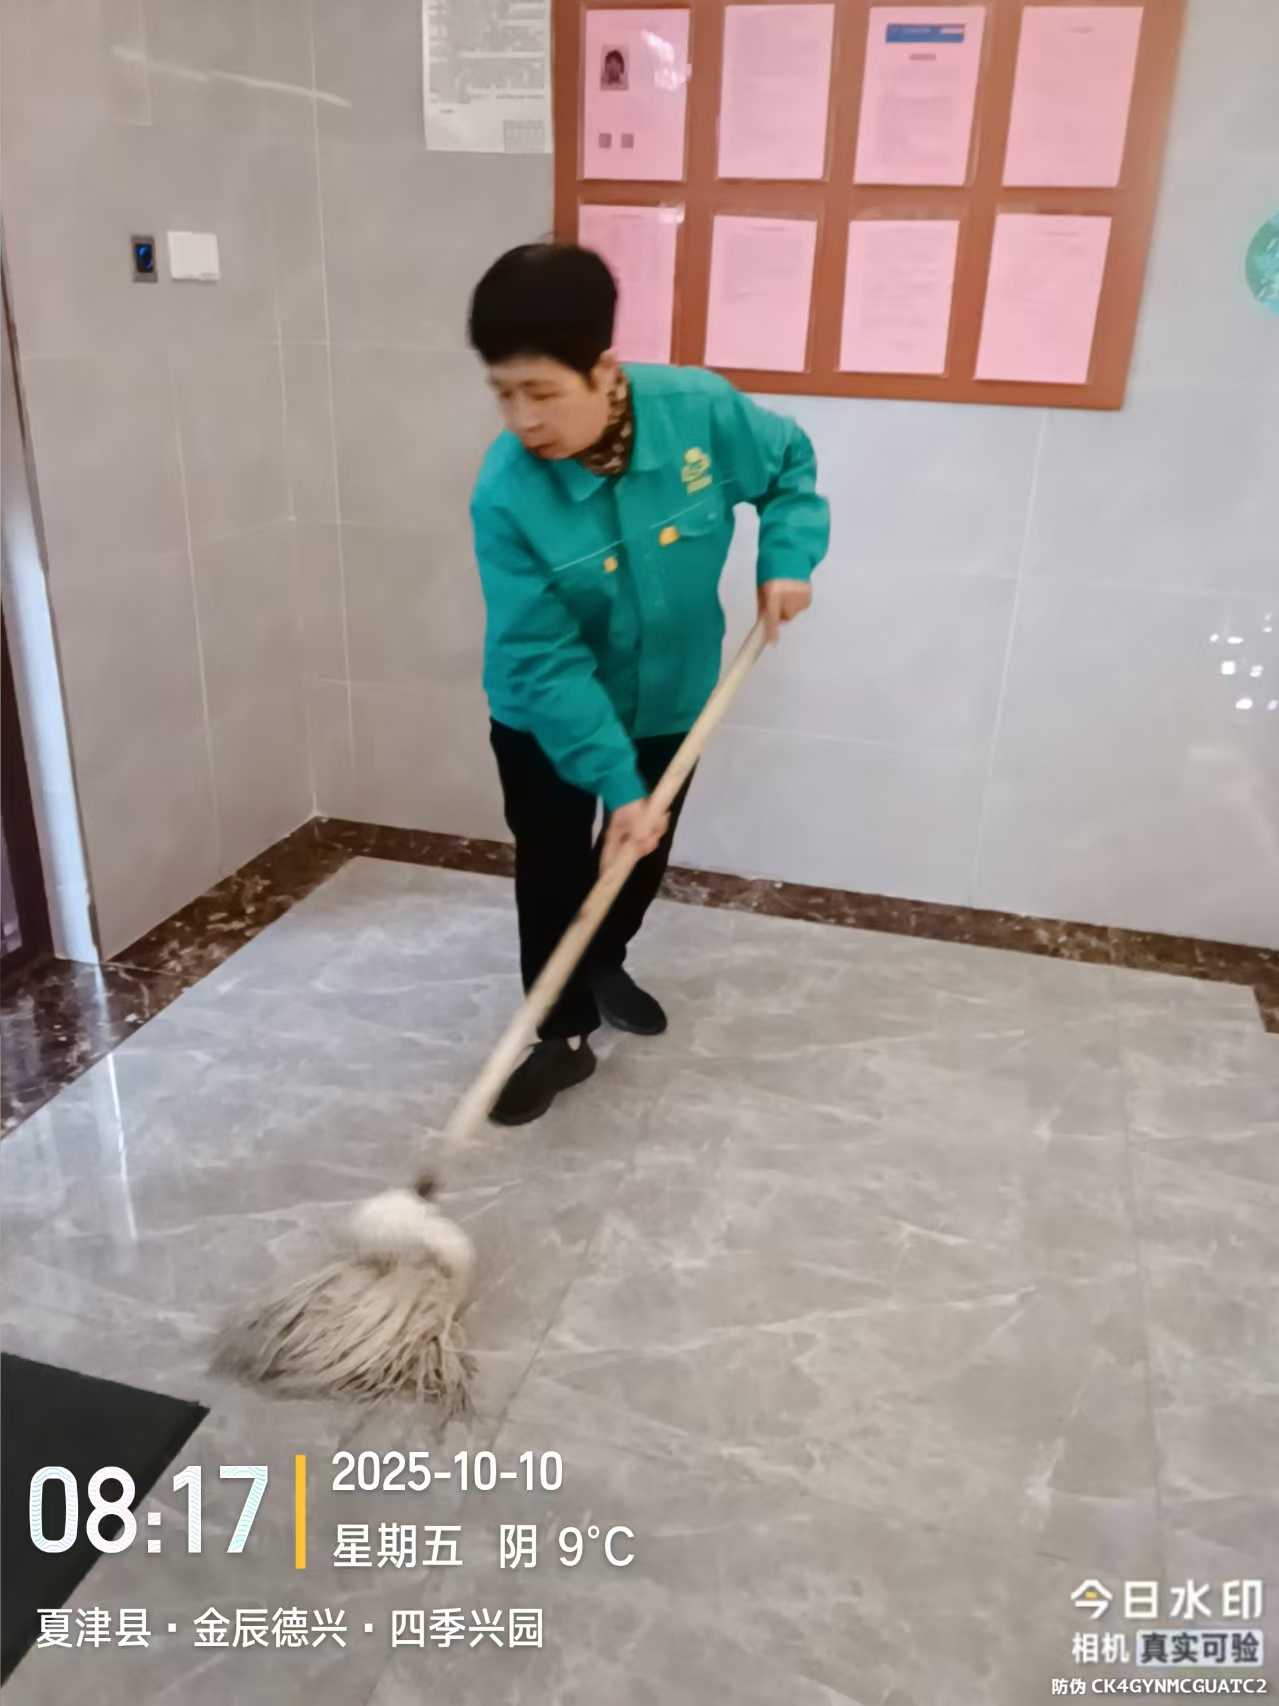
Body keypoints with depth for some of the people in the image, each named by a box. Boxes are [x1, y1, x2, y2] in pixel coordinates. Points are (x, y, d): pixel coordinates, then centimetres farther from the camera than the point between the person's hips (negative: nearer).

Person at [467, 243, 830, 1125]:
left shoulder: (702, 409, -22)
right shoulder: (506, 496, -28)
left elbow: (791, 465, 0)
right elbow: (544, 661, -28)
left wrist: (788, 558, -16)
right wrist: (616, 785, -31)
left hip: (670, 699, 3)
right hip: (545, 720, -3)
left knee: (645, 855, 19)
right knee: (555, 874, 3)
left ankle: (606, 965, 47)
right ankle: (564, 1034, 25)